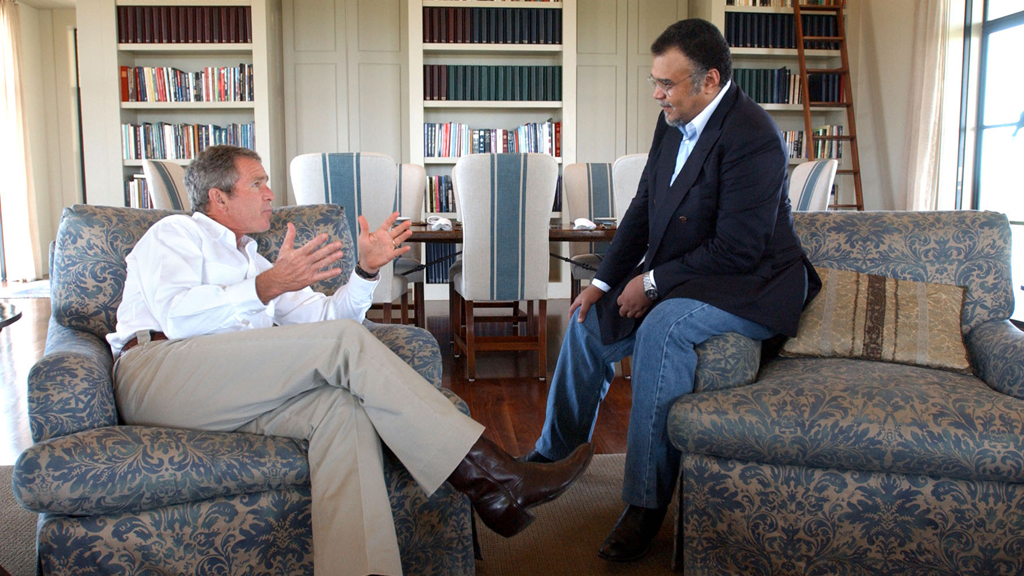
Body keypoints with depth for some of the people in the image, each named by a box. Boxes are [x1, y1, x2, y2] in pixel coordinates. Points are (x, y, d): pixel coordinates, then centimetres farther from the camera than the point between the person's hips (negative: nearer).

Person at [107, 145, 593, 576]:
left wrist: (366, 271, 10)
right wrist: (266, 286, -19)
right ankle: (489, 476, -25)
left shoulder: (252, 261, 35)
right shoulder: (175, 233, 14)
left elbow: (324, 315, 26)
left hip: (232, 395, 6)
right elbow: (176, 314, -8)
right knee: (343, 342, -24)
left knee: (344, 408, -27)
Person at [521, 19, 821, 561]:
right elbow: (643, 209, 10)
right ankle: (553, 455, 19)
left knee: (662, 327, -34)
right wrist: (605, 281, 2)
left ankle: (646, 502, -22)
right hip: (679, 278, 9)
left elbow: (736, 252, -26)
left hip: (752, 287, -9)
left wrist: (653, 283, -19)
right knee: (589, 322, 2)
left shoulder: (752, 138, -23)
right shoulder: (673, 122, 3)